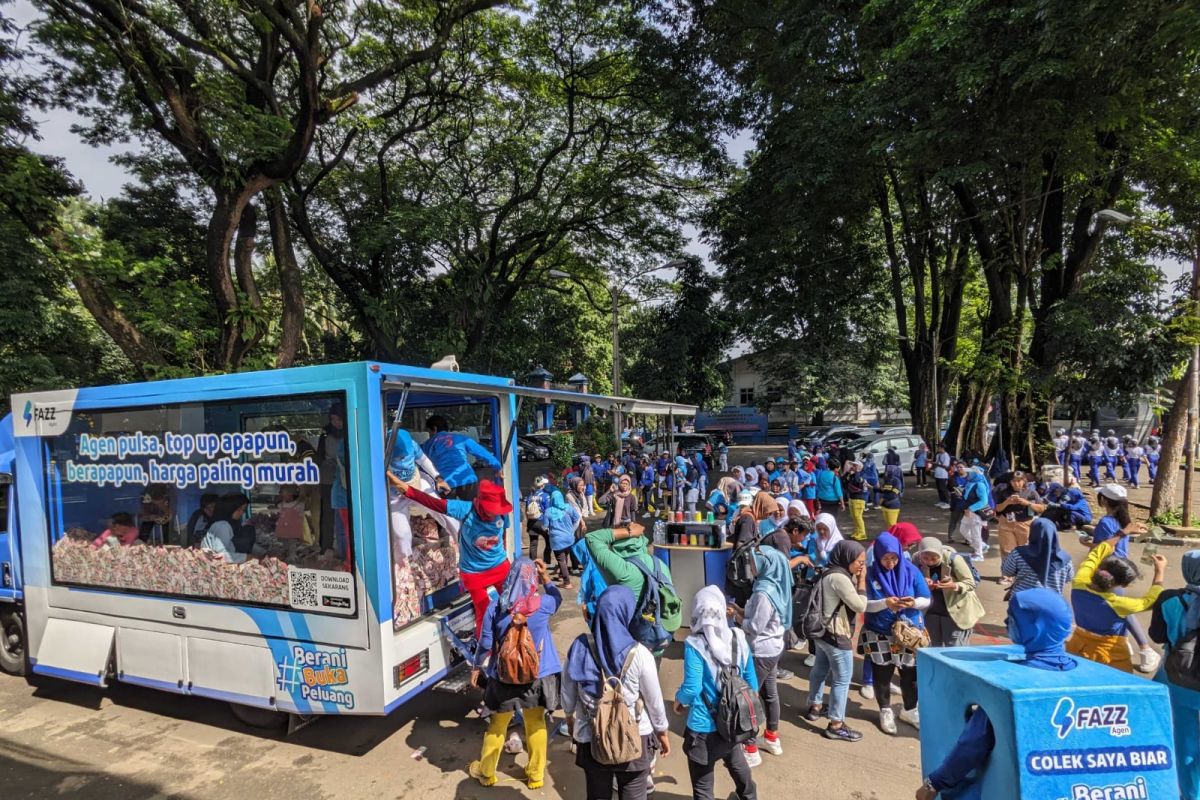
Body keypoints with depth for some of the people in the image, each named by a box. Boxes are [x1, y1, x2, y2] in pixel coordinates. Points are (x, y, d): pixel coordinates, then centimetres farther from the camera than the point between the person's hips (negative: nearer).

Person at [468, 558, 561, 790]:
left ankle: (486, 772, 39)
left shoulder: (495, 606, -14)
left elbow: (486, 642, -4)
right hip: (537, 677, 0)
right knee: (535, 725, 19)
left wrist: (478, 667, 10)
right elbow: (557, 598, 10)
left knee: (497, 725, 21)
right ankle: (535, 775, 33)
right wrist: (545, 576, 6)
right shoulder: (542, 605, -15)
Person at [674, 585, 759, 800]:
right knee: (737, 765, 32)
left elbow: (692, 688, -20)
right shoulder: (739, 638, -7)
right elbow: (751, 682, 2)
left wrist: (679, 699, 1)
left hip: (704, 728, -5)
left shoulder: (694, 645, -23)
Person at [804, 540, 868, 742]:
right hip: (836, 635, -10)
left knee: (820, 670, 22)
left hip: (823, 631, 10)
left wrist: (856, 579, 2)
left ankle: (815, 706, 37)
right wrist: (862, 580, -11)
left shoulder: (831, 573, 8)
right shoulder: (840, 577, -23)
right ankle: (836, 725, 8)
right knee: (842, 678, 0)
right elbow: (860, 606, -19)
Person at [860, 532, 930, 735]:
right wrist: (885, 603, -30)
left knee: (910, 675, 12)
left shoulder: (911, 571, -7)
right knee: (882, 675, 10)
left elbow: (927, 600, -4)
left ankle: (910, 711, 36)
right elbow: (864, 604, -12)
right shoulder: (870, 574, -11)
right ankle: (885, 711, 31)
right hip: (880, 634, -1)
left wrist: (914, 603, -25)